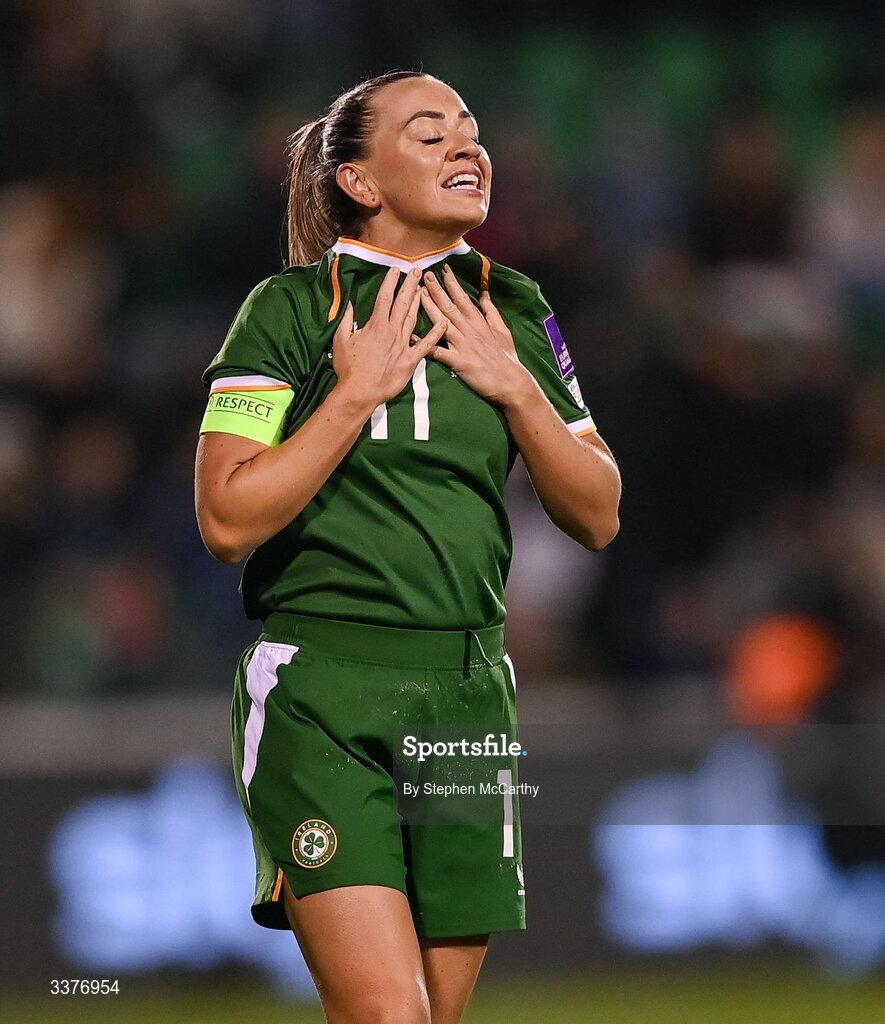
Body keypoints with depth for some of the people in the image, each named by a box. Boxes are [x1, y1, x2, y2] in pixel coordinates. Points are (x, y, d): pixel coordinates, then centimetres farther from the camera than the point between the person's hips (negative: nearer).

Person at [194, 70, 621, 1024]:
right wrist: (359, 393, -13)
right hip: (320, 695, -5)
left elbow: (596, 517, 12)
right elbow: (227, 518, -11)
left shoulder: (515, 312, 12)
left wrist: (517, 387, -2)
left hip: (470, 695, 5)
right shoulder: (289, 308, -3)